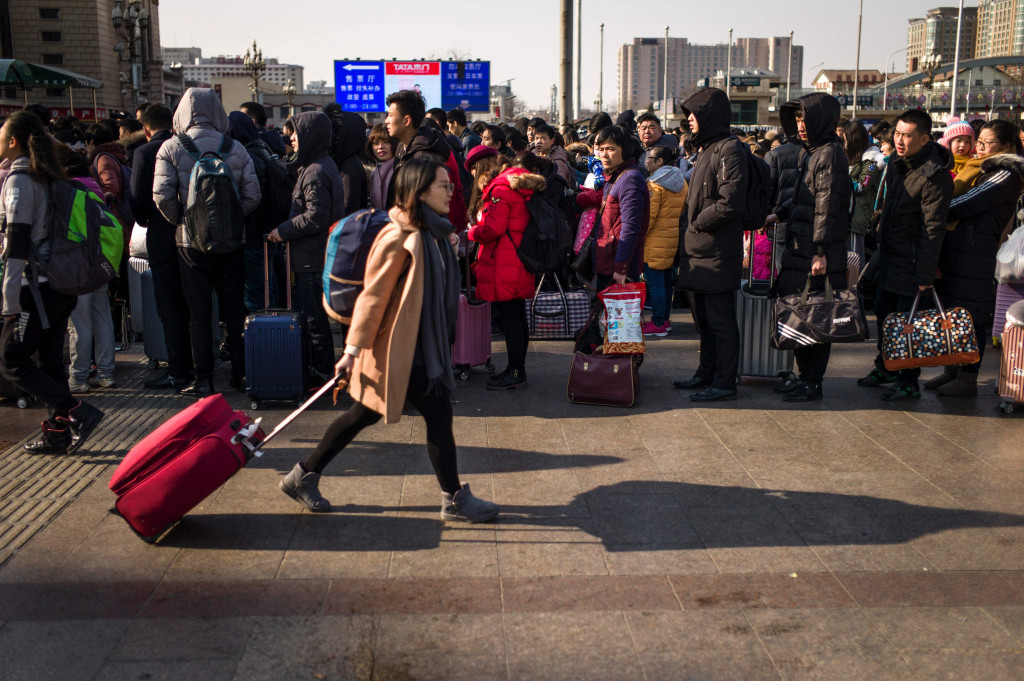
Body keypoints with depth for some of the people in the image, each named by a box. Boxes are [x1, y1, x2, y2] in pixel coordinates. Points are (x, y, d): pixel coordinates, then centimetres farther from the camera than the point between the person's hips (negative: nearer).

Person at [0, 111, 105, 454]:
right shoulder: (47, 178, 13)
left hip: (37, 288, -8)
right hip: (61, 286, 8)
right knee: (50, 360, 12)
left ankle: (77, 413, -9)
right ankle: (57, 434, 16)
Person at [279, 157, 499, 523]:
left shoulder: (431, 233, 11)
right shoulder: (399, 238, -18)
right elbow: (373, 296, -17)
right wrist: (354, 349, -15)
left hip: (420, 346, 9)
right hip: (399, 348, -9)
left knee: (364, 414, 14)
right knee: (439, 415, -1)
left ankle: (303, 476, 25)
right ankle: (454, 499, 13)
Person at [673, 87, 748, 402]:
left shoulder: (729, 149, -13)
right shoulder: (706, 149, 17)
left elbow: (731, 202, -22)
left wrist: (697, 224, -12)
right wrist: (693, 227, 11)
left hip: (717, 252, -10)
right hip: (699, 250, 10)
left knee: (720, 320, -4)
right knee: (704, 317, 17)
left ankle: (725, 382, 3)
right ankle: (707, 373, 27)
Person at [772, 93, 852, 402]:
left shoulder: (830, 154, -12)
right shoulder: (810, 153, 16)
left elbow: (827, 207, -18)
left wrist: (821, 252, -21)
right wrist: (780, 215, 20)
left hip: (818, 254, -9)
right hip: (799, 249, 9)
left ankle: (813, 383, 5)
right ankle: (805, 374, 23)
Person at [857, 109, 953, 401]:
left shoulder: (934, 176, -19)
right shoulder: (896, 165, 6)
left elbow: (933, 230, -19)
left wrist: (925, 274, -19)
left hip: (912, 262, -8)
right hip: (889, 256, 8)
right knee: (884, 312, 18)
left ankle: (909, 382, 11)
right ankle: (885, 368, 34)